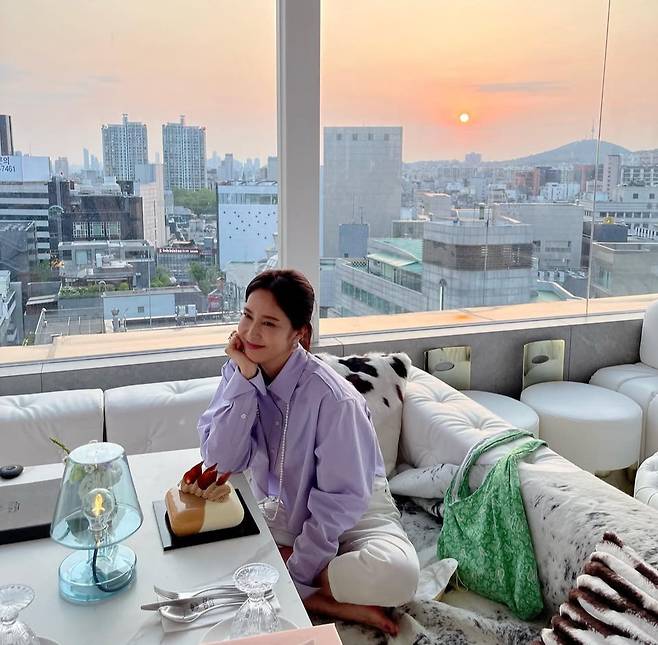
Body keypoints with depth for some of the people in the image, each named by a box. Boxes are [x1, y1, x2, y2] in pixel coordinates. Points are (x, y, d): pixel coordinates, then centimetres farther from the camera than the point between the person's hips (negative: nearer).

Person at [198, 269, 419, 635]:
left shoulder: (332, 397, -26)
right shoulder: (238, 372, -9)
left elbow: (340, 499, -19)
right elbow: (221, 460, -17)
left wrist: (296, 572, -19)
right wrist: (244, 379, -26)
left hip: (351, 513, -4)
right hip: (283, 511, 5)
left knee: (397, 574, -34)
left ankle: (291, 594, -9)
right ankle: (331, 604, -11)